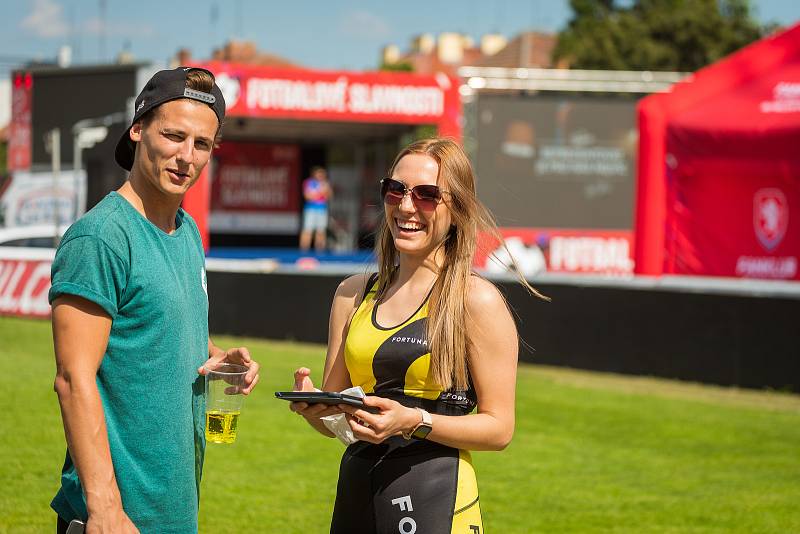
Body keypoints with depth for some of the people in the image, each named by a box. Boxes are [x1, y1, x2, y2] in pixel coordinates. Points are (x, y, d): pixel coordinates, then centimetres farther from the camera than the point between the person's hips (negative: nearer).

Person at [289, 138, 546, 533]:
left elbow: (498, 428, -8)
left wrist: (413, 422, -21)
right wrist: (313, 408, -10)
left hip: (436, 500, -5)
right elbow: (335, 423, 13)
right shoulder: (353, 294, 10)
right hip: (355, 493, 5)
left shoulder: (478, 301, -6)